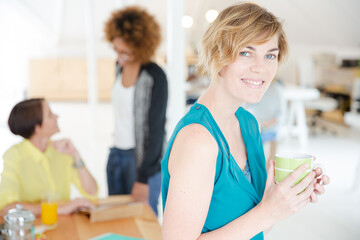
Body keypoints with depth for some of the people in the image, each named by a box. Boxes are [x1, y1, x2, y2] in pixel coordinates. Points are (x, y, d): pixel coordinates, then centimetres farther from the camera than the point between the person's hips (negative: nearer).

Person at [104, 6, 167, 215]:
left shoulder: (155, 76, -17)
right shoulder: (120, 66, 5)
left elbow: (156, 129, -17)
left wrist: (143, 178, -16)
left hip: (143, 157, -7)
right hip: (117, 154, 7)